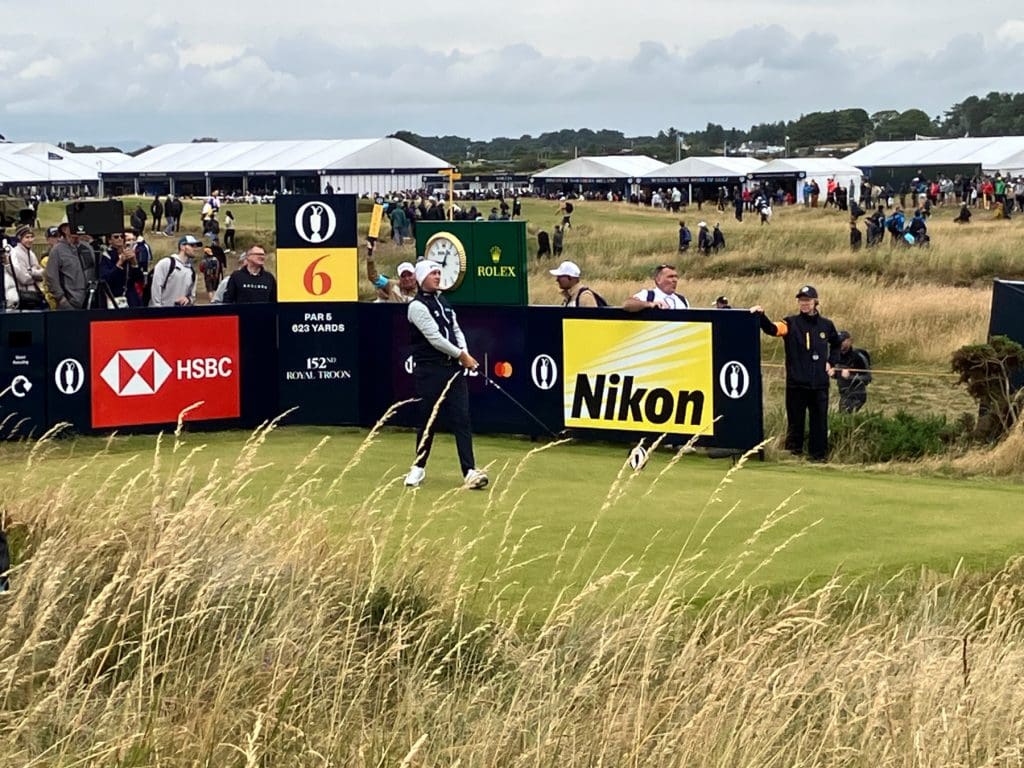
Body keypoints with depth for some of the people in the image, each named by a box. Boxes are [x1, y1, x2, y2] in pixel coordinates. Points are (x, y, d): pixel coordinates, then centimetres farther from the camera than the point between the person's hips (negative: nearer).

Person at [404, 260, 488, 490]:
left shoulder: (443, 301, 16)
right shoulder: (417, 306, -9)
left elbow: (456, 330, 18)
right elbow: (435, 338, -16)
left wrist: (465, 353, 0)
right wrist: (462, 355, -10)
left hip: (453, 368, 6)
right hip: (429, 370, -6)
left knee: (462, 418, -3)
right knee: (428, 419, 3)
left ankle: (470, 471, -8)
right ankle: (418, 467, 21)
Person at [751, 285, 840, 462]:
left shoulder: (826, 325, 8)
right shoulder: (791, 323, -1)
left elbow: (836, 344, 27)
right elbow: (772, 329, -21)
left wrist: (831, 362, 13)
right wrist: (761, 315, -39)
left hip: (820, 383, 2)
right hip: (796, 382, -2)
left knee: (819, 420, 5)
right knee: (795, 420, 3)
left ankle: (819, 454, 13)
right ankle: (793, 453, 12)